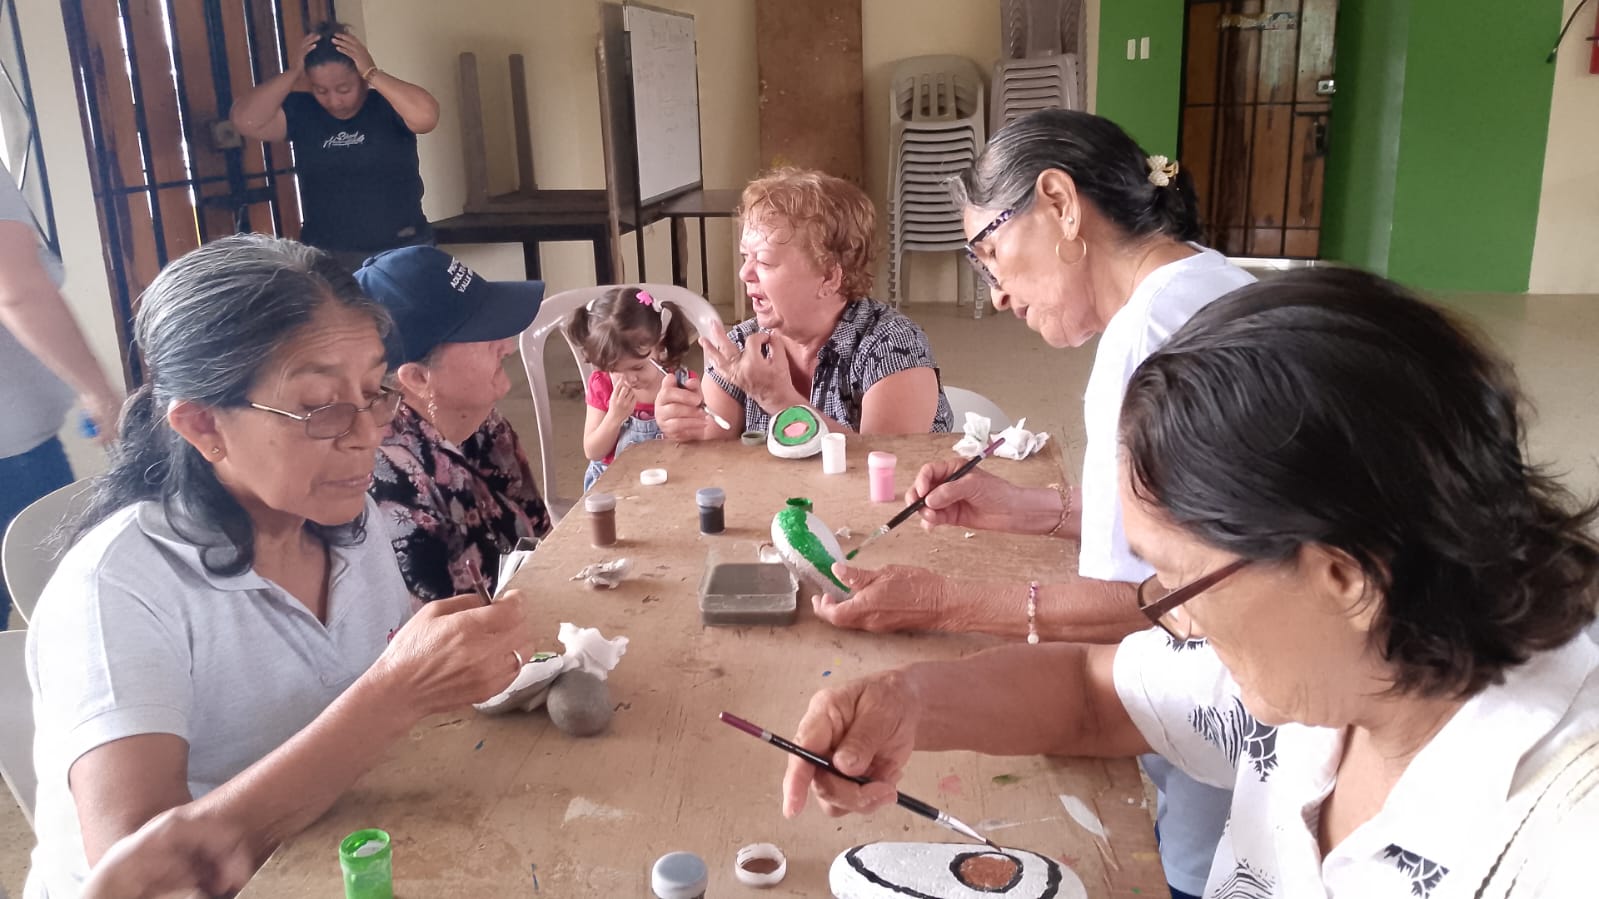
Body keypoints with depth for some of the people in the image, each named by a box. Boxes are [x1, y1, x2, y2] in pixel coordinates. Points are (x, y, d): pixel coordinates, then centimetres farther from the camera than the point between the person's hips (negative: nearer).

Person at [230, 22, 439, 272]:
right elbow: (244, 120, -10)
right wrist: (291, 73, -12)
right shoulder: (301, 112, 2)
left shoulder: (387, 105, -6)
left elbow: (427, 116, -26)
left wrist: (372, 73, -21)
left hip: (402, 251, -2)